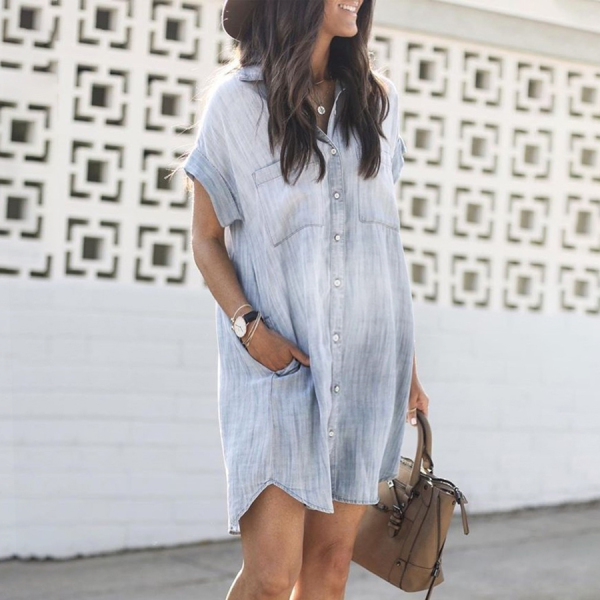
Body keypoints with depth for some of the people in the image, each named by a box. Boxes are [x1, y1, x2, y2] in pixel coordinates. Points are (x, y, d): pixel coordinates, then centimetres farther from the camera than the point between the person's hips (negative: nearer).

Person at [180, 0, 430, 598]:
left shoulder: (375, 99, 12)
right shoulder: (237, 98, 0)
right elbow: (206, 239, 2)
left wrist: (406, 357, 14)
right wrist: (249, 325, -14)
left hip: (364, 362, 4)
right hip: (278, 359, -4)